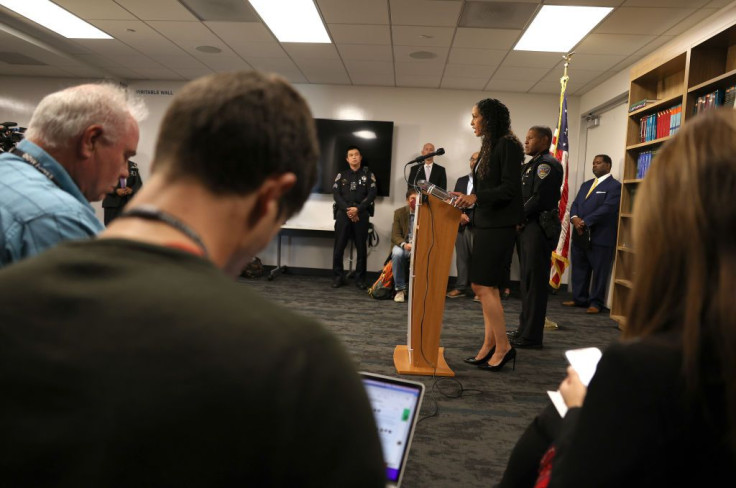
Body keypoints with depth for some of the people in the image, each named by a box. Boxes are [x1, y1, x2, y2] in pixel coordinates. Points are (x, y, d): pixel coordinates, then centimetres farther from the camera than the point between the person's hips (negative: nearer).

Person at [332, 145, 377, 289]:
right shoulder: (342, 174, 14)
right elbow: (336, 193, 3)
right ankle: (338, 277, 7)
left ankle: (360, 278, 8)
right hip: (343, 214, 1)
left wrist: (358, 209, -12)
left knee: (362, 248, 0)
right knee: (339, 247, -2)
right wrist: (347, 209, -11)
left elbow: (372, 194, 0)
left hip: (361, 214, -1)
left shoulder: (368, 174, 11)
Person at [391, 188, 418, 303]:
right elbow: (395, 236, -3)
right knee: (397, 253, -34)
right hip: (404, 245, 1)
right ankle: (400, 289, -18)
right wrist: (404, 244, -26)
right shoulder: (399, 212, 2)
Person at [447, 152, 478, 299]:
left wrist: (469, 218, -13)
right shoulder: (461, 180, 19)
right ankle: (461, 287, 10)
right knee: (461, 256, 5)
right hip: (460, 224, 5)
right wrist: (459, 214, -3)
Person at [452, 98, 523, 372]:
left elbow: (510, 188, -17)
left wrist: (476, 197, -24)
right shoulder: (488, 147, 16)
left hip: (499, 226, -9)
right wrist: (467, 199, 9)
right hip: (484, 224, 9)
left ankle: (503, 347, 4)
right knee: (486, 287, 9)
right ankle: (490, 346, 16)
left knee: (484, 286, -8)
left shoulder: (507, 145, -10)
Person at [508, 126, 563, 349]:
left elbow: (540, 197, -19)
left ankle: (531, 335, 0)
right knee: (527, 281, 14)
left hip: (539, 228, -10)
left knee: (534, 282, -6)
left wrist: (520, 218, -11)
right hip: (528, 227, 10)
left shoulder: (547, 164, -9)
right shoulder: (531, 165, 21)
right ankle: (525, 328, 24)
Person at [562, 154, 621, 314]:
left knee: (599, 271, 1)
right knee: (579, 269, 12)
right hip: (580, 235, 7)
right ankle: (579, 298, 22)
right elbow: (575, 203, 13)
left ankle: (596, 302, 9)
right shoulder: (586, 184, 20)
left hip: (600, 236, -7)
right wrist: (575, 218, -9)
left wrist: (585, 222, -18)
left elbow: (607, 208, -16)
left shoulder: (614, 186, -4)